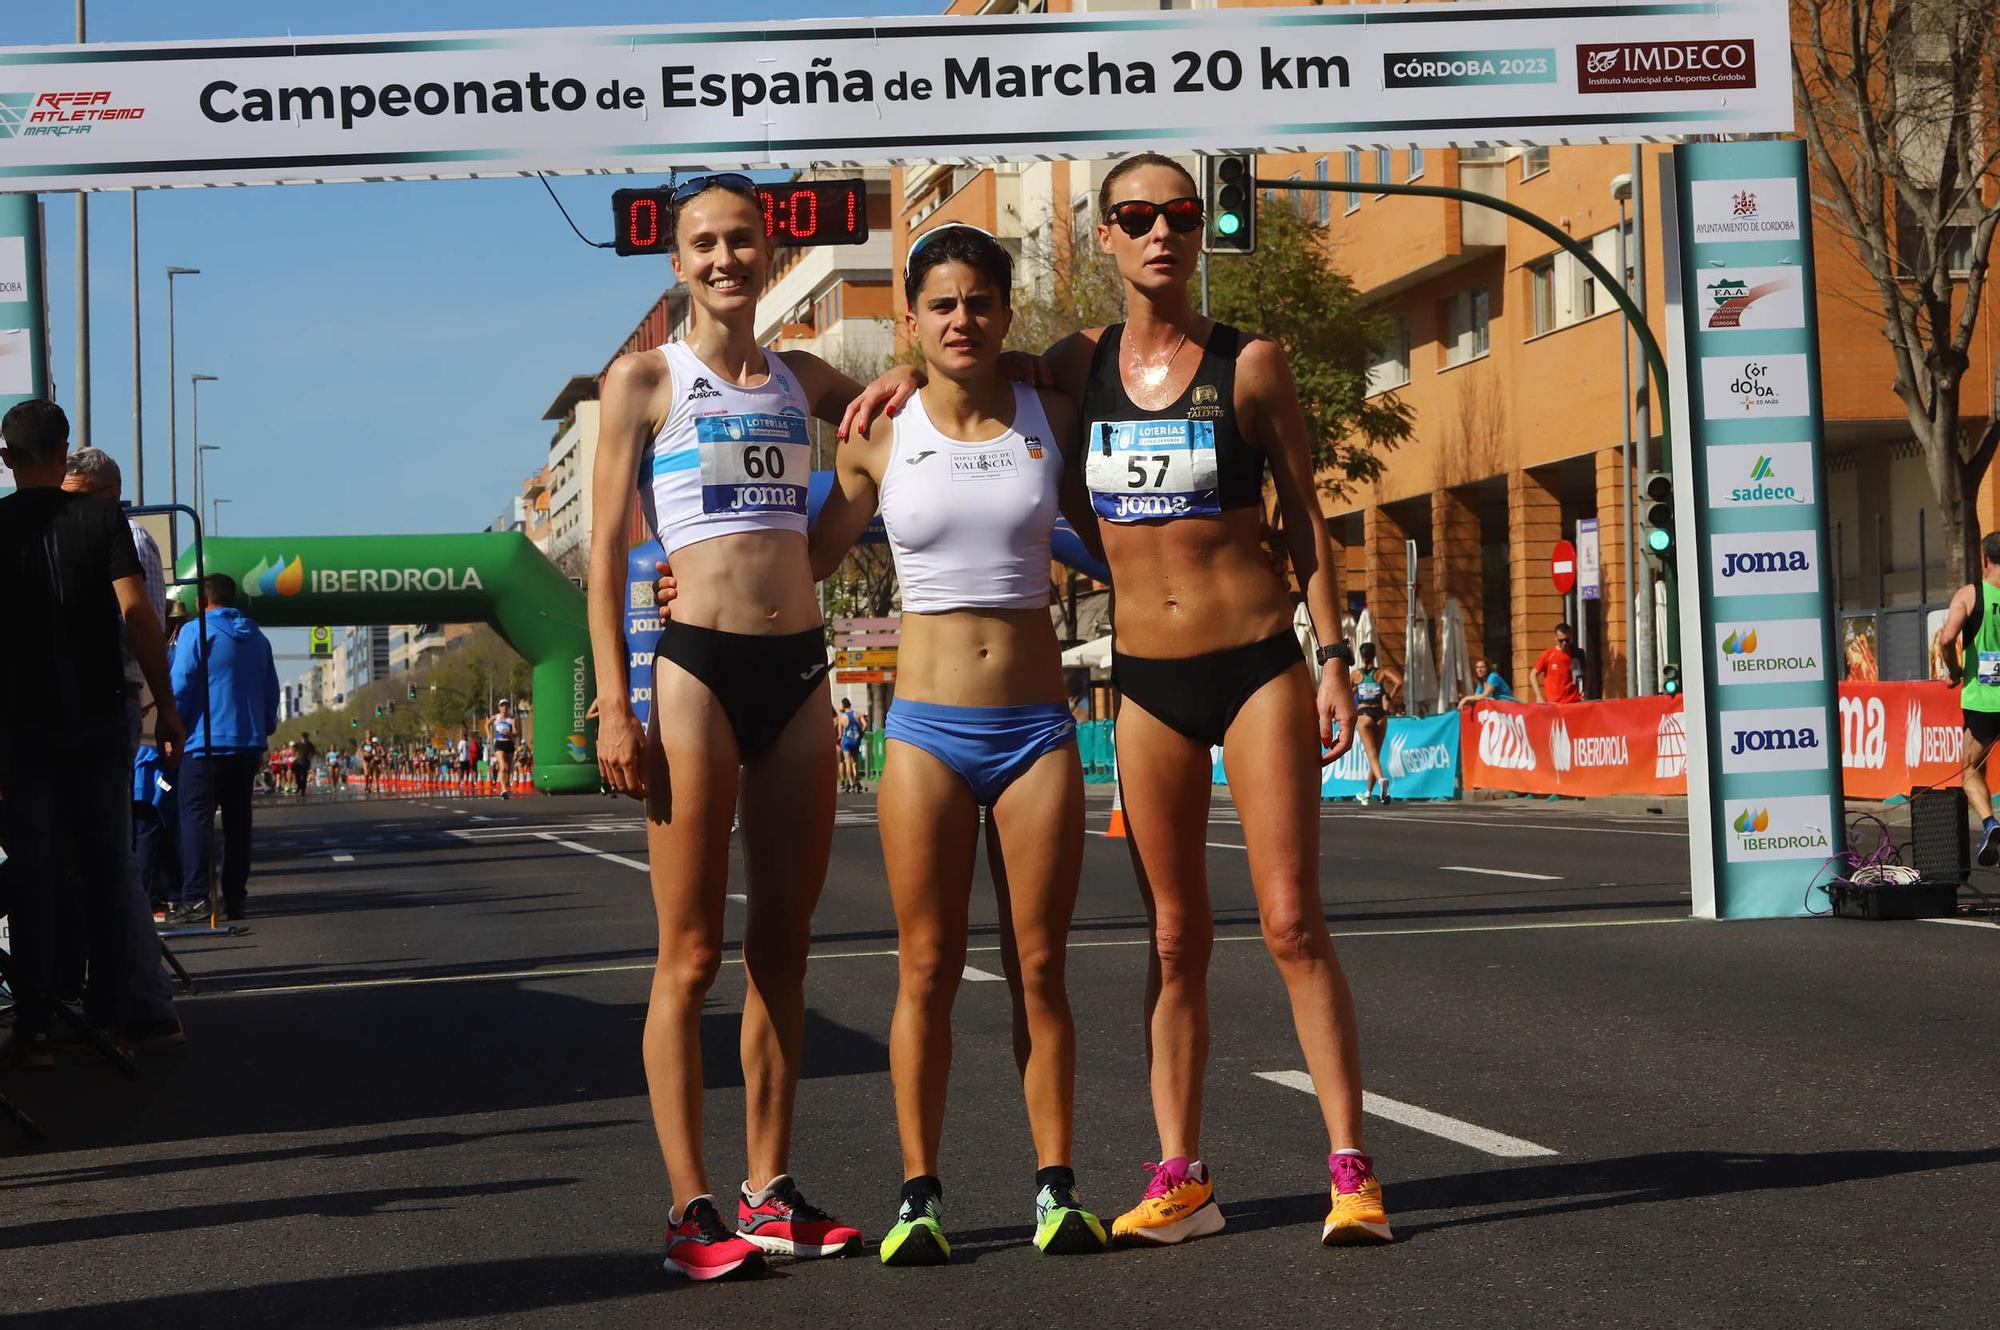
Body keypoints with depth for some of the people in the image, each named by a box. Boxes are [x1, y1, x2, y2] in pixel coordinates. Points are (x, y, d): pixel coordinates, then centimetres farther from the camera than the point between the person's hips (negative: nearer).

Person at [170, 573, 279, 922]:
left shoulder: (195, 631, -4)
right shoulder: (257, 638, 15)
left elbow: (179, 686, -10)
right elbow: (271, 692, 17)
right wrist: (263, 734, 22)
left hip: (205, 743, -5)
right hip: (248, 744, 6)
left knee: (195, 818, -4)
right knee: (238, 820, 10)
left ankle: (195, 898, -13)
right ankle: (236, 898, 9)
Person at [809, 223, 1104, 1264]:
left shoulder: (1050, 420, 4)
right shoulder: (879, 438, 2)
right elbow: (810, 557, 16)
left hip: (1036, 727, 1)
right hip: (929, 728, -1)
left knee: (1039, 969, 4)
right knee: (927, 971, 1)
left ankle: (1057, 1186, 11)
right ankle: (919, 1195, 8)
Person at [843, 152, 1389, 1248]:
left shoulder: (1249, 364, -2)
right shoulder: (1079, 366, 5)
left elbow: (1303, 515, 2)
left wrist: (1332, 656, -3)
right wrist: (913, 371, 5)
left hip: (1257, 664, -3)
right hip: (1147, 681, 3)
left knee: (1292, 922, -6)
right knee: (1175, 939, 6)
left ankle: (1350, 1168, -2)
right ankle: (1179, 1177, 11)